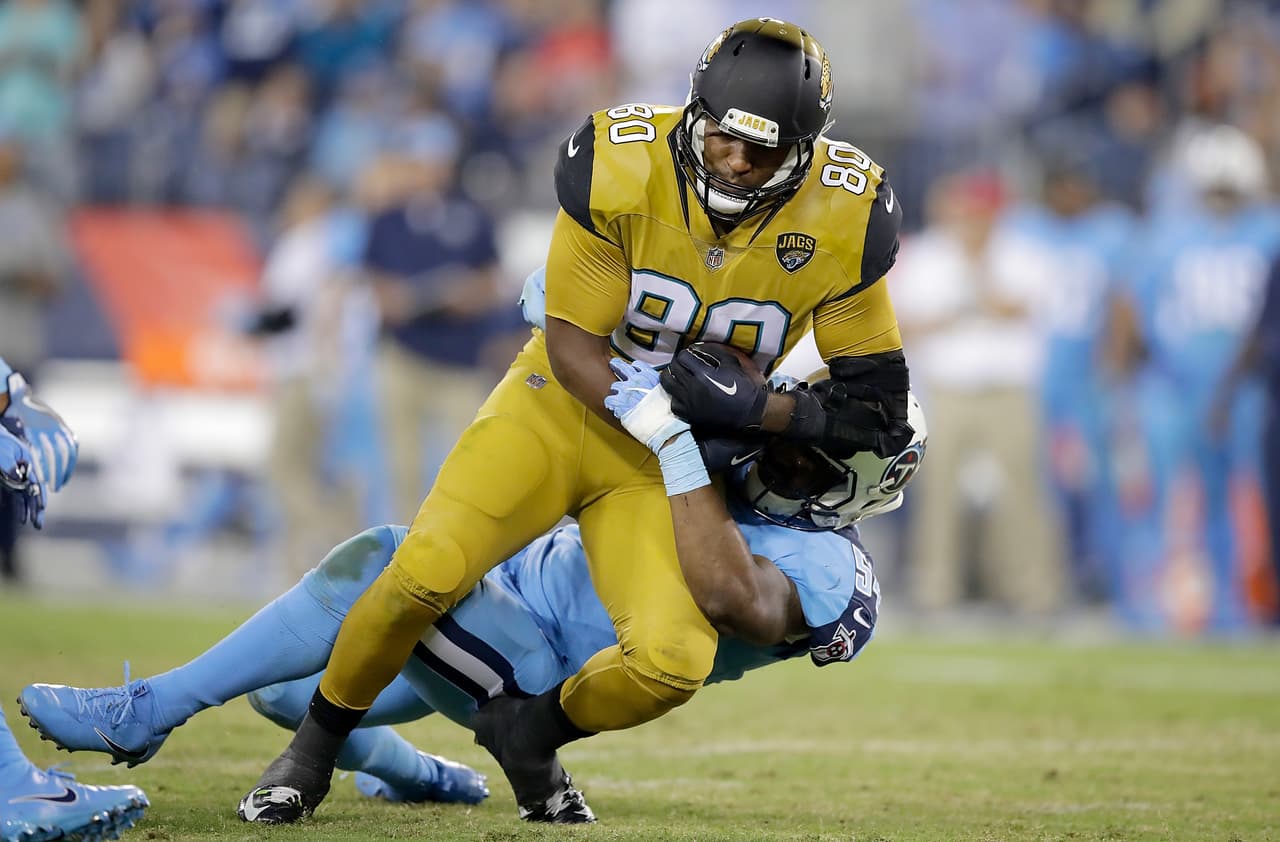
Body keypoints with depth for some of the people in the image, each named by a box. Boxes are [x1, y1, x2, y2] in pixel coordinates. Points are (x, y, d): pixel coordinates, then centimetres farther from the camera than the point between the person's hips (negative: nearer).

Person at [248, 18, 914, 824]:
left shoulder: (840, 222, -19)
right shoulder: (623, 169, -22)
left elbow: (876, 405, -11)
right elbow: (573, 343, -13)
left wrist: (757, 409, -27)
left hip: (669, 465, 1)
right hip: (564, 405, -1)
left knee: (671, 663, -21)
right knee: (426, 575, -21)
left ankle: (531, 732, 13)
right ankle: (320, 740, 8)